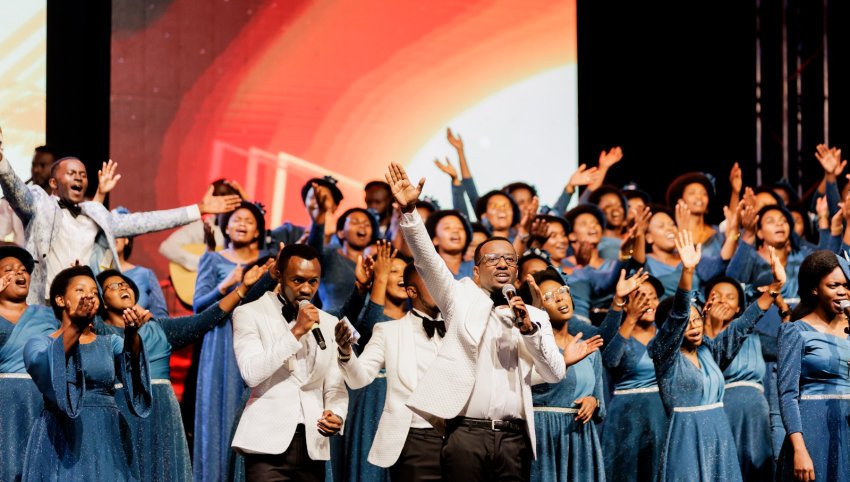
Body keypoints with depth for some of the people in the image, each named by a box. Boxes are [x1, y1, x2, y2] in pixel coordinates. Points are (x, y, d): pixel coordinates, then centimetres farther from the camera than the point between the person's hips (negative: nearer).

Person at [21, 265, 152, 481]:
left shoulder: (111, 343, 14)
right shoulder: (40, 344, 6)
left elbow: (131, 366, -7)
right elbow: (43, 368, -17)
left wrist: (132, 333, -28)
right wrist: (75, 325, -30)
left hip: (109, 440, 3)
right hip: (62, 442, -3)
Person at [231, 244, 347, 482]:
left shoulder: (329, 324, 15)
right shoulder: (250, 314, 1)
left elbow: (335, 387, 15)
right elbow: (251, 373, -13)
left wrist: (336, 415, -6)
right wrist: (296, 332, -15)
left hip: (313, 445, 4)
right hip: (268, 443, -4)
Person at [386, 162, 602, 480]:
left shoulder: (535, 316, 16)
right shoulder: (461, 296, 12)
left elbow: (555, 374, 5)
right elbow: (426, 259, -1)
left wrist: (529, 329, -10)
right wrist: (409, 210, -15)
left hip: (513, 437, 2)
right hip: (466, 431, -2)